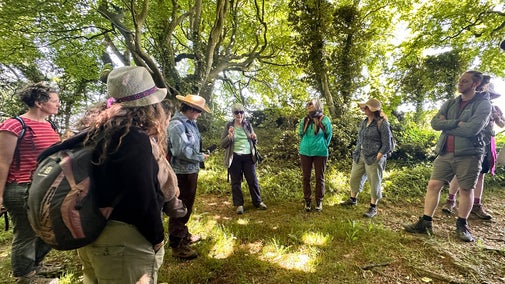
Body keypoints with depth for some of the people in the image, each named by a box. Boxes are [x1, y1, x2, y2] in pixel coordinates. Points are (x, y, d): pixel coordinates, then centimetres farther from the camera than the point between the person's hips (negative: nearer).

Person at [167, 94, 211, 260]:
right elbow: (182, 151, -27)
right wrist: (201, 157, -15)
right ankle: (176, 246, 18)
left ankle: (184, 235, 41)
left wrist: (202, 154, -3)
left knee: (187, 206, 23)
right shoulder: (177, 124, -20)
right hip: (182, 172, -10)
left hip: (191, 171, 10)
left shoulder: (190, 123, 9)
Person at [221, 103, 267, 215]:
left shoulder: (248, 125, 6)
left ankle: (258, 202, 23)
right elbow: (222, 144, -3)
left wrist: (254, 138, -8)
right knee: (236, 182, 7)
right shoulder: (229, 126, -1)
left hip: (248, 156, 2)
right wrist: (229, 136, -21)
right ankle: (239, 204, 21)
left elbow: (254, 142, 15)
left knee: (253, 180, 8)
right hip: (235, 158, -2)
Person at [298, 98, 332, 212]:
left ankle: (319, 201, 23)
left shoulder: (325, 120, -8)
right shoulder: (304, 120, 1)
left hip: (320, 153, -2)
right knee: (306, 177, 8)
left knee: (320, 178, 7)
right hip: (305, 152, 3)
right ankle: (307, 200, 23)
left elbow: (328, 135, 6)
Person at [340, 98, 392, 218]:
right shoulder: (364, 122, 7)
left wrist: (376, 159, -17)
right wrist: (356, 153, 8)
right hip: (360, 156, 7)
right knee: (354, 178, 17)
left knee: (374, 183, 5)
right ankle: (353, 199, 37)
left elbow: (387, 145, -13)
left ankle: (373, 208, 20)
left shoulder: (382, 124, -13)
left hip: (374, 158, -7)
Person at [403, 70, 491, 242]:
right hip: (445, 153, 4)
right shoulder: (450, 104, 13)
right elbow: (435, 123, -1)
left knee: (466, 189, 6)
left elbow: (471, 129, -16)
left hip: (468, 154, -4)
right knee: (433, 185, -1)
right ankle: (426, 223, 4)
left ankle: (462, 226, 23)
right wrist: (457, 123, -13)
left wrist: (446, 125, -4)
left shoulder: (483, 104, -2)